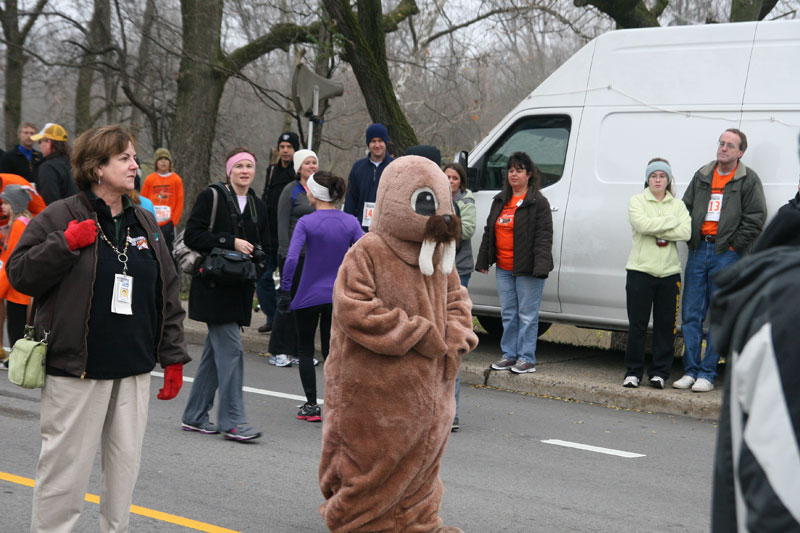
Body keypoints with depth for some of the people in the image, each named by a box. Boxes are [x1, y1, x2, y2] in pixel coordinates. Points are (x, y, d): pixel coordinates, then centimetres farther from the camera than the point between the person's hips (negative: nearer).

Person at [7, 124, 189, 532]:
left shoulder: (144, 224, 12)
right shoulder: (60, 217, -4)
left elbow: (167, 294, 14)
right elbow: (19, 273, -7)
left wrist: (173, 357, 10)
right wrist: (65, 244, -19)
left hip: (134, 372, 5)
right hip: (76, 369, -5)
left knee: (124, 467, 11)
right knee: (66, 468, -1)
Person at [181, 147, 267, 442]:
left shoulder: (258, 206, 15)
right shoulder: (211, 197, -4)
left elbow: (261, 248, 23)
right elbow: (192, 235, -12)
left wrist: (253, 254, 1)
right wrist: (231, 242, -18)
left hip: (239, 288, 7)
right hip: (214, 286, -7)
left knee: (215, 351, 11)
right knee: (230, 349, -12)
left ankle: (194, 416, 19)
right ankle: (232, 421, -9)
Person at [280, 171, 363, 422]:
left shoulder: (306, 223, -11)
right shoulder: (350, 222, -2)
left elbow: (291, 258, -20)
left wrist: (285, 291, -12)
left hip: (309, 296, -3)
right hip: (339, 297, 3)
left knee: (305, 350, 12)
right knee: (331, 350, 15)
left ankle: (311, 406, 10)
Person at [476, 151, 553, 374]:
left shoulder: (538, 203, -7)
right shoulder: (500, 201, 15)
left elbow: (544, 237, -13)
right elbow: (489, 232, 21)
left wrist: (541, 267, -21)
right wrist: (483, 261, 19)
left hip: (527, 270, -7)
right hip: (504, 268, 7)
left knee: (527, 315, -2)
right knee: (508, 314, 12)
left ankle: (526, 358, 5)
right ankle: (509, 355, 20)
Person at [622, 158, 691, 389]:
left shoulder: (678, 205, 11)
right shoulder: (637, 201, 4)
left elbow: (686, 232, -6)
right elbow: (642, 224, -15)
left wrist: (655, 229, -12)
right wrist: (671, 222, -8)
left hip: (669, 272, 2)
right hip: (640, 269, -2)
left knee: (666, 324, 3)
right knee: (637, 324, -1)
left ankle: (660, 372, 11)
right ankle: (633, 372, 7)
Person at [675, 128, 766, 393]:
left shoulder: (749, 180, 1)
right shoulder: (702, 175, 14)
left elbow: (755, 219, -2)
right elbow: (686, 208, 19)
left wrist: (733, 246, -6)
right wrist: (691, 239, 7)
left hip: (726, 254, -4)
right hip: (698, 251, 4)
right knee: (690, 314, 2)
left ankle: (708, 374, 1)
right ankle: (690, 370, 9)